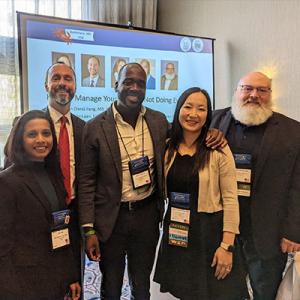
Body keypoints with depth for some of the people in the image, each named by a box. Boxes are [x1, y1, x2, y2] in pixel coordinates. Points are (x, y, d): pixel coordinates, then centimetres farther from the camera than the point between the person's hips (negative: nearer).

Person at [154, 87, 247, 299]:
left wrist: (227, 245, -13)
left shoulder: (219, 150, -11)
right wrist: (165, 223, 5)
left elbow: (230, 199, -11)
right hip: (176, 231, 4)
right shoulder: (168, 149, 2)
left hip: (209, 231, -4)